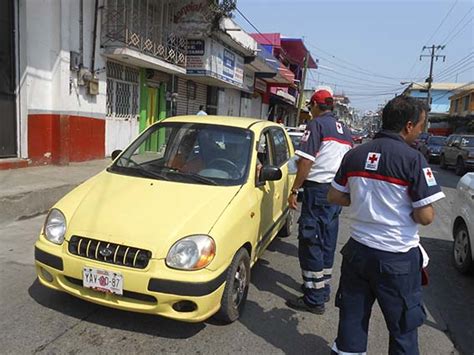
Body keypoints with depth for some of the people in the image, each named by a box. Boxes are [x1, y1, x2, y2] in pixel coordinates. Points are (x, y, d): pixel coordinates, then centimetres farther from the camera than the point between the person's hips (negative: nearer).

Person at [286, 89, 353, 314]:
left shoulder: (317, 124, -9)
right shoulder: (344, 130, 16)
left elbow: (306, 162, -16)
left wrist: (294, 190, -12)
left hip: (318, 189, -9)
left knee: (310, 243, -3)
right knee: (327, 243, 17)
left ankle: (314, 300, 1)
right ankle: (323, 288, 29)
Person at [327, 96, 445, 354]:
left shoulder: (354, 155, 1)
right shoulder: (413, 159, -15)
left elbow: (334, 196, 9)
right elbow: (426, 217, -15)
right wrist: (408, 209, 4)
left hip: (357, 250, 5)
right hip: (397, 259, -4)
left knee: (352, 319, 17)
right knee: (404, 328, 14)